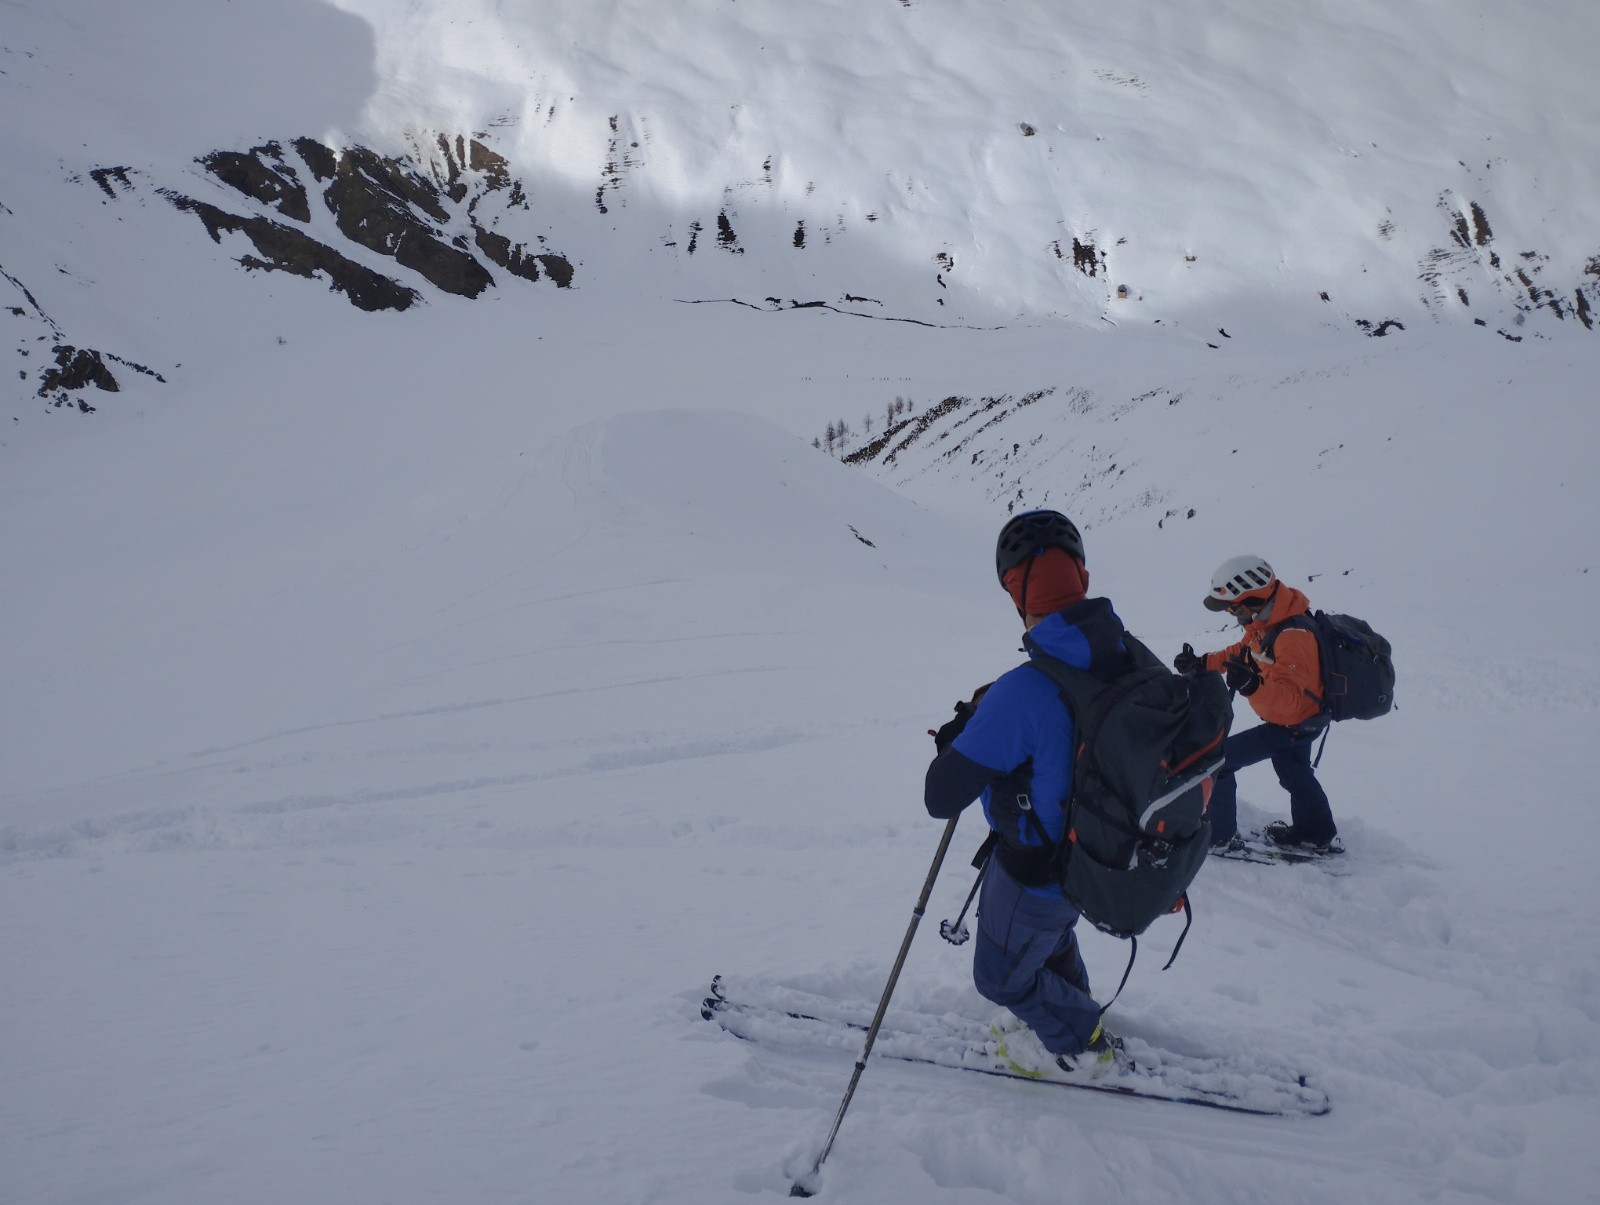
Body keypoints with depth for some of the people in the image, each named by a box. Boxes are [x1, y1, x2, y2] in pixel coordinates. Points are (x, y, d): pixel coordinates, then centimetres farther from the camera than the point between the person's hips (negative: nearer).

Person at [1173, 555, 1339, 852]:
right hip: (1301, 718, 10)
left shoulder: (1292, 638, -37)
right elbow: (1243, 652, 9)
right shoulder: (1266, 621, -7)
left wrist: (1252, 686, -58)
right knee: (1294, 773, 32)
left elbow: (1290, 697, -41)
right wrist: (1203, 663, -1)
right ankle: (1316, 833, 53)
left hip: (1291, 726, -10)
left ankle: (1218, 835, 2)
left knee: (1217, 760, -9)